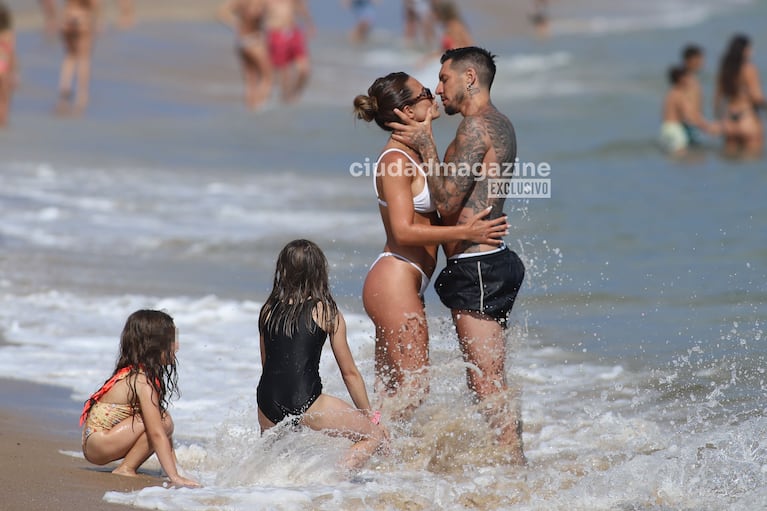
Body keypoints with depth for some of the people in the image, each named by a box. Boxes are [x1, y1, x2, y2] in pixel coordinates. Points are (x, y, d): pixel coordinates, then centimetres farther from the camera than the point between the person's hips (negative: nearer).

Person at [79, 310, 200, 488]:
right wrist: (174, 477, -30)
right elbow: (157, 434, -26)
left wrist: (175, 466, 10)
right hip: (96, 443, -10)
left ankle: (127, 468, 0)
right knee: (162, 422, -19)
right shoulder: (143, 380, -20)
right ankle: (125, 469, -12)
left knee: (162, 421, 5)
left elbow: (161, 431, 12)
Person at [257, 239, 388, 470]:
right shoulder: (327, 312, 3)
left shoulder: (269, 310, 14)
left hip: (267, 408, 5)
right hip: (305, 403, -5)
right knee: (376, 435, 7)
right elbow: (349, 373, 8)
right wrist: (369, 415, 20)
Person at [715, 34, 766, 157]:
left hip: (729, 121, 7)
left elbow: (718, 97, 11)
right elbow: (756, 96, -16)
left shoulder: (724, 69, 8)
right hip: (747, 118, -7)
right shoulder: (749, 69, -12)